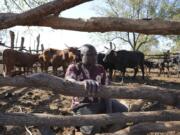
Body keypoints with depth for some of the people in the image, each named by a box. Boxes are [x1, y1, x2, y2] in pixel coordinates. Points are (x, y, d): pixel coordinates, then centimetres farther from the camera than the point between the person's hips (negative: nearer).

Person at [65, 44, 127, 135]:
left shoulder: (100, 69, 4)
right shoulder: (74, 68, -10)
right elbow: (68, 81, -34)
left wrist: (109, 111, -15)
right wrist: (83, 83, -58)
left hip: (100, 102, 5)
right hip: (83, 105, -5)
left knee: (124, 112, -8)